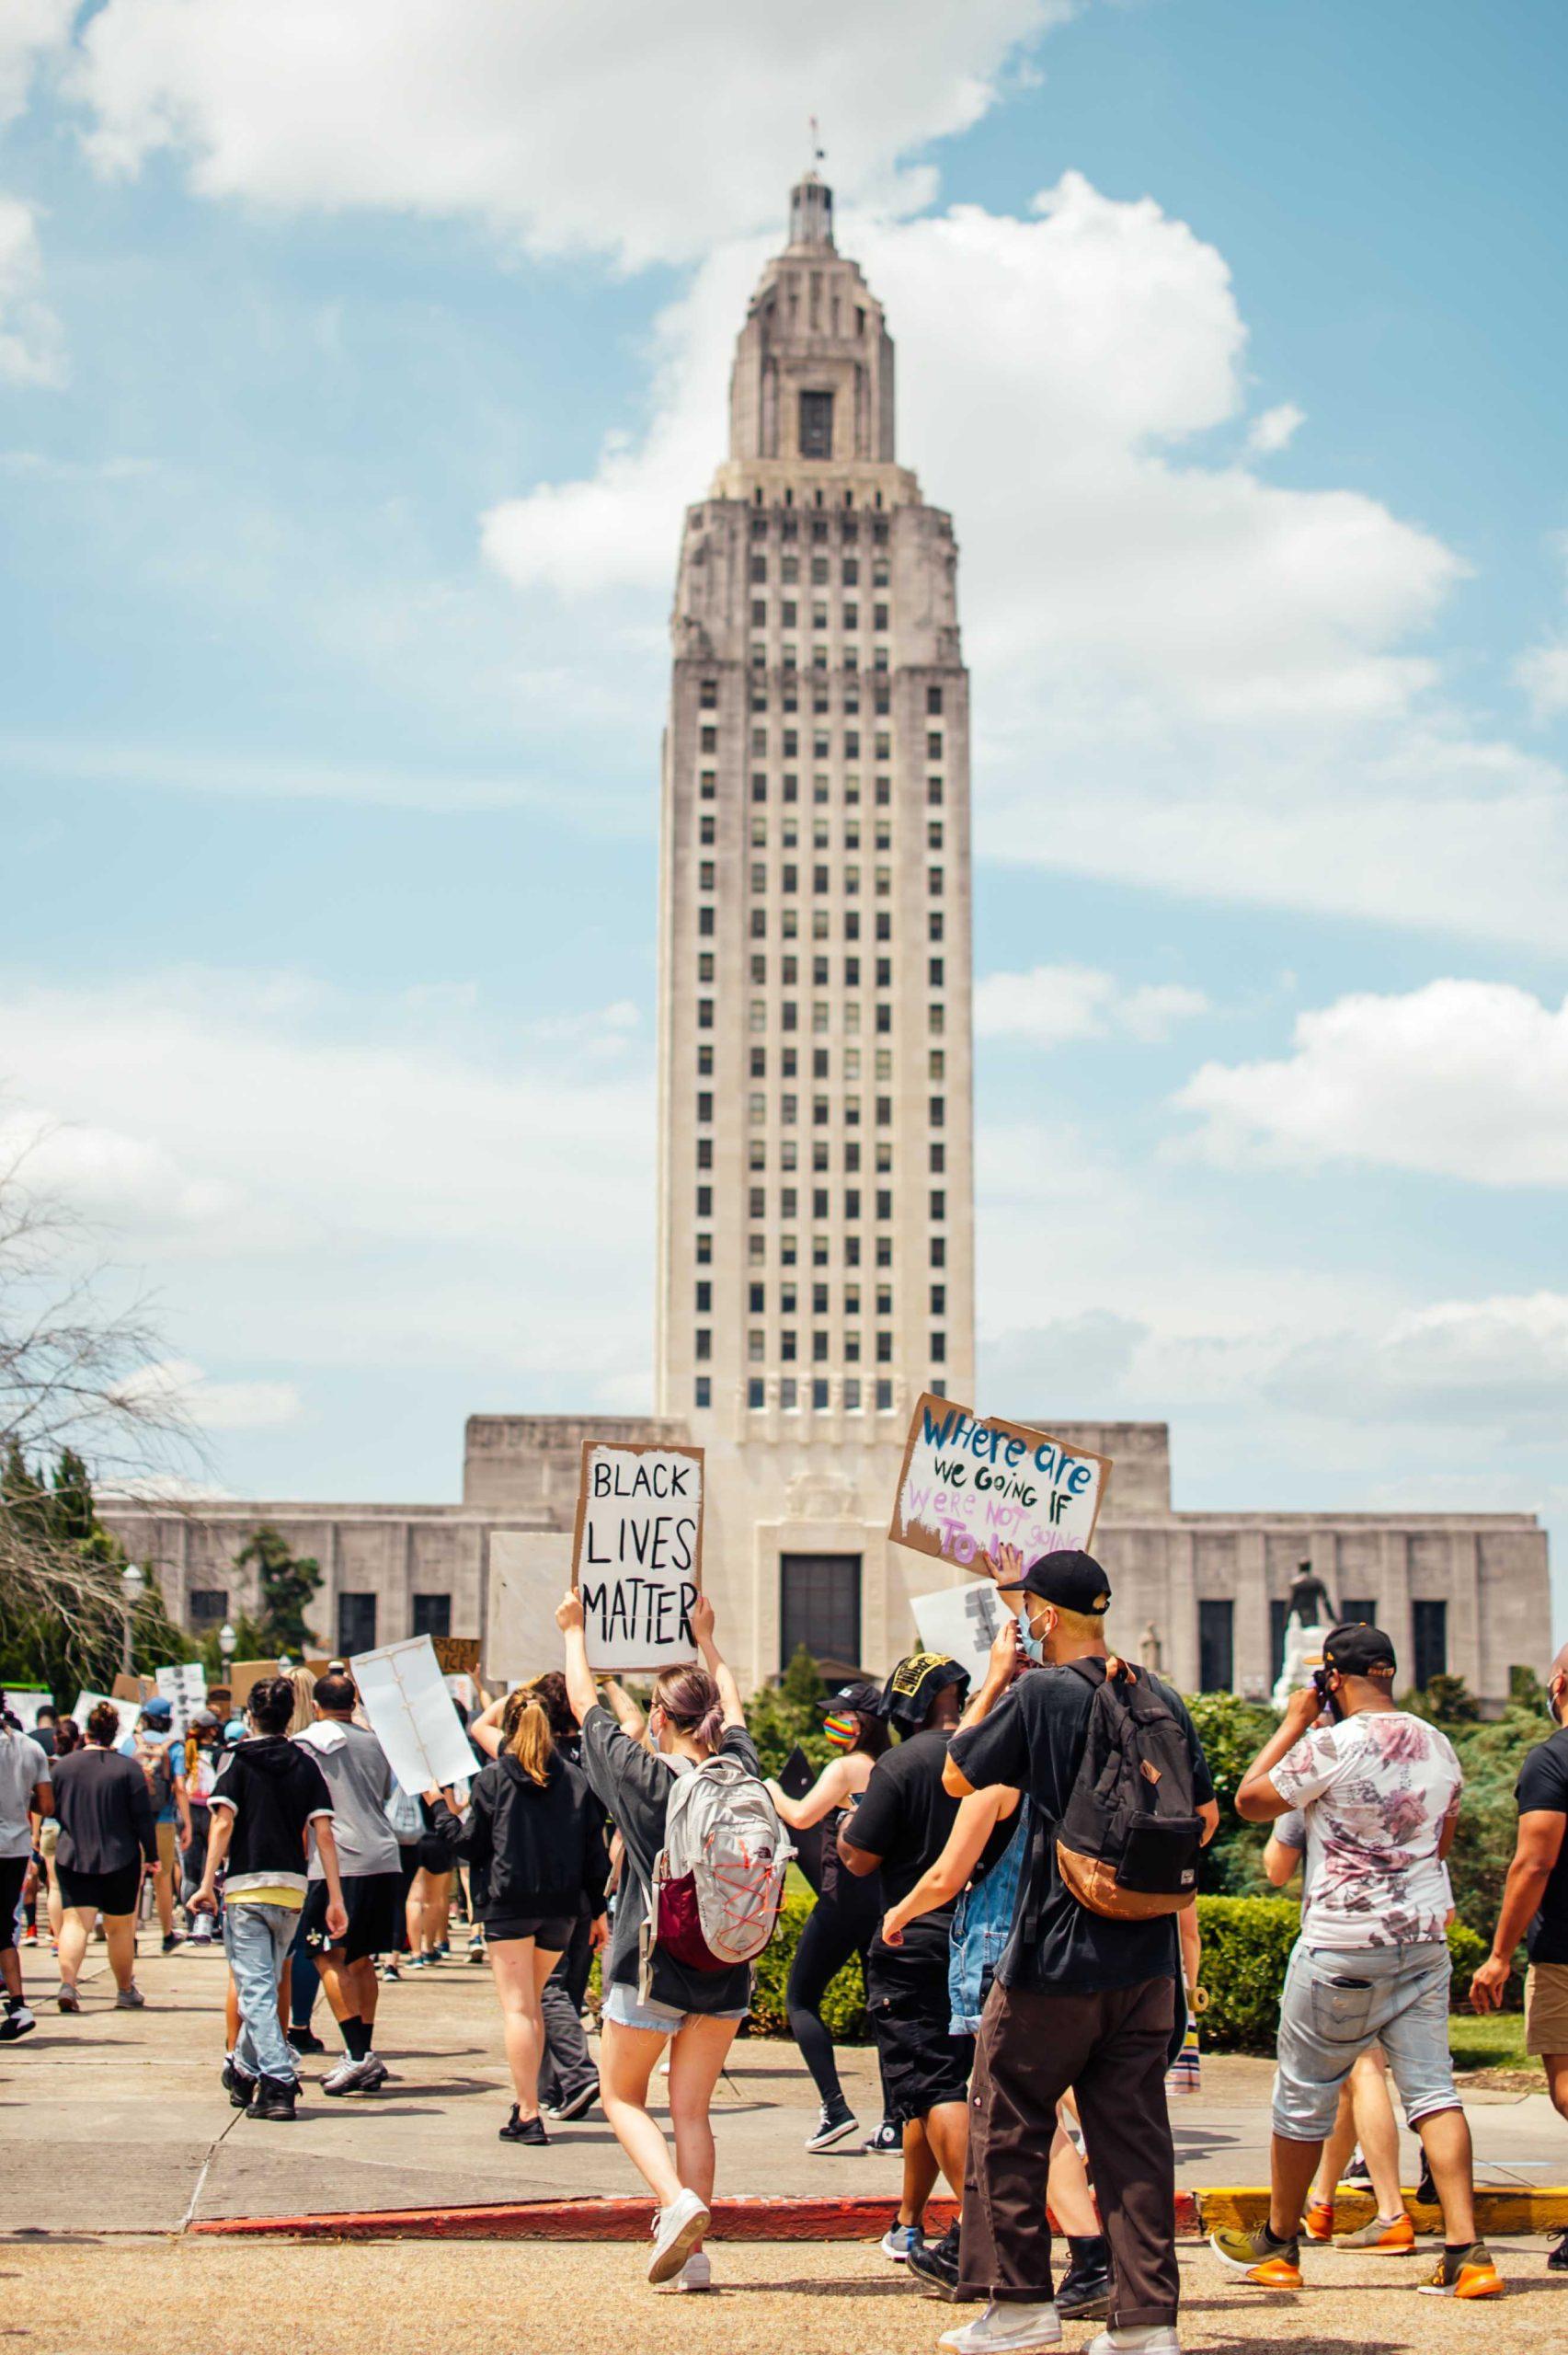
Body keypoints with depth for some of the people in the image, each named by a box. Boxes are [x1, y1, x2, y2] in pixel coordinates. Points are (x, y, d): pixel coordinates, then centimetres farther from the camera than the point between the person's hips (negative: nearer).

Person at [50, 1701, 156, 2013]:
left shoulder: (62, 1766, 1)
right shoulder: (128, 1767, -7)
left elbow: (51, 1810, 9)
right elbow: (143, 1817, -7)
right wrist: (151, 1855, 2)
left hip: (72, 1858, 1)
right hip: (120, 1859, -1)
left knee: (75, 1923, -2)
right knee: (120, 1927, 11)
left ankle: (67, 1984, -22)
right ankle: (126, 1991, 23)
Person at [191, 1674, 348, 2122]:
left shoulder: (239, 1759, 1)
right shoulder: (306, 1763, 9)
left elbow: (223, 1822, -11)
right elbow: (323, 1834, 3)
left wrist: (208, 1882, -13)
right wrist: (335, 1900, 2)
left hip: (247, 1885, -4)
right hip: (292, 1889, 4)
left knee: (256, 1990, -5)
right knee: (264, 1985, 20)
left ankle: (278, 2083, -17)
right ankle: (244, 2073, 34)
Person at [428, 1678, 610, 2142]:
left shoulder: (492, 1778, -3)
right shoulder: (575, 1778, 5)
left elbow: (470, 1844, 0)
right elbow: (594, 1851, 6)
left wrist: (443, 1808, 18)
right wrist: (598, 1911, 13)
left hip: (509, 1904, -4)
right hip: (561, 1907, 4)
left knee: (517, 2007, -3)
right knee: (532, 2002, 19)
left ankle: (528, 2114, -8)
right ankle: (526, 2101, 21)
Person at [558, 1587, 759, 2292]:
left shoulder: (640, 1775, -11)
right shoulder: (738, 1772, 0)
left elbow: (585, 1704, 4)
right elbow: (732, 1705, 21)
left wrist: (574, 1631, 19)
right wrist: (706, 1637, 37)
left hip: (654, 1963, -4)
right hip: (726, 1967, 4)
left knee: (623, 2096, 11)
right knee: (691, 2108, 9)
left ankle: (677, 2202, -12)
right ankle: (694, 2249, 2)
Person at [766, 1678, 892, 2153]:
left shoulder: (845, 1768, -10)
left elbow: (801, 1816, -19)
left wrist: (773, 1791, -3)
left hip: (845, 1896, -7)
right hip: (886, 1896, 7)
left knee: (801, 1998, 4)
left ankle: (835, 2108, -9)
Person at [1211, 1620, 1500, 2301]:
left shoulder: (1333, 1745, -16)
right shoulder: (1437, 1745, 5)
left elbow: (1250, 1800, -6)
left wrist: (1294, 1722, 0)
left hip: (1341, 1946, -6)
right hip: (1424, 1938, 6)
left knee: (1304, 2097, 8)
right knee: (1432, 2089, 2)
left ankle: (1277, 2245, 21)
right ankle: (1466, 2252, -9)